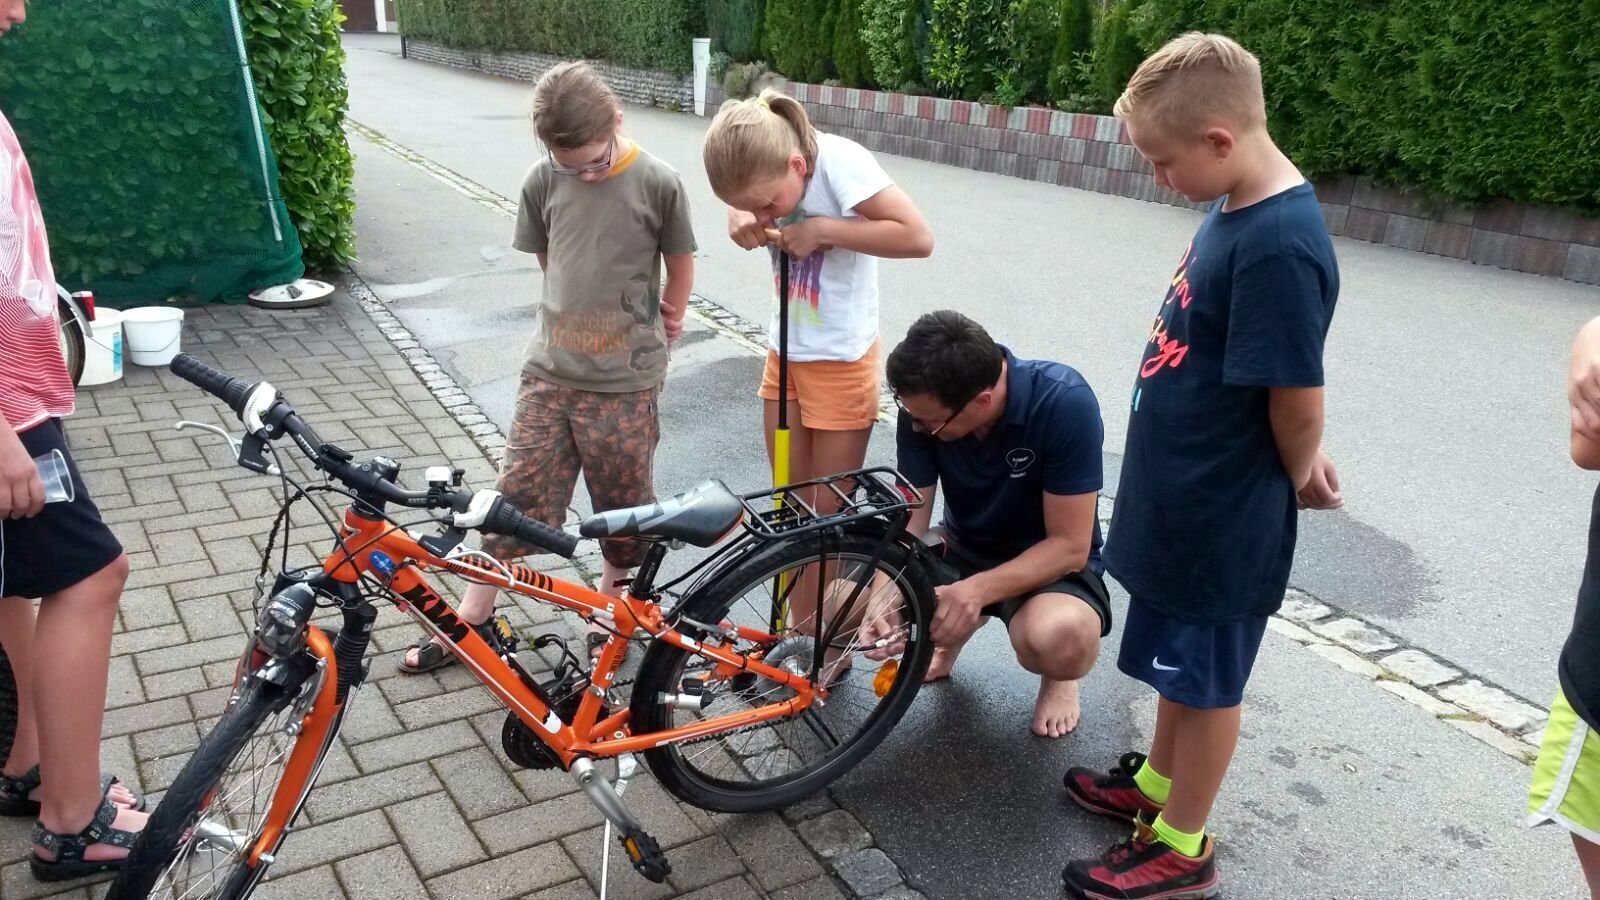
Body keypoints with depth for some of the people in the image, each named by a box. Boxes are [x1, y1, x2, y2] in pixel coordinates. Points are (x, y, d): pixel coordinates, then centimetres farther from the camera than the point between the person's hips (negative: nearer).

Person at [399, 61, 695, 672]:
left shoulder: (658, 183, -11)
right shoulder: (542, 181, -2)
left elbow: (681, 266, 2)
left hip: (624, 381, -2)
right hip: (549, 370, 3)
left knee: (623, 505, 11)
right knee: (518, 495, 8)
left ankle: (609, 604, 34)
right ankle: (471, 618, 22)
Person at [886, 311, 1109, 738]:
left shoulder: (1064, 403, -28)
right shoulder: (924, 404, -17)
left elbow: (1069, 546, -24)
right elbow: (909, 518, -12)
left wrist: (977, 590, -37)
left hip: (1050, 563, -4)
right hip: (963, 550, 4)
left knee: (1058, 641, -39)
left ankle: (1058, 675, 2)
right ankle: (951, 632, 14)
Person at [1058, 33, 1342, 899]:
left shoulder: (1279, 245, -27)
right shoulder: (1237, 211, 2)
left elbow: (1298, 399, -23)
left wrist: (1297, 478, -4)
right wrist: (1300, 462, 9)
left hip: (1223, 515, -9)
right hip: (1185, 495, 9)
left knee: (1206, 679, 9)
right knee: (1179, 664, 24)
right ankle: (1158, 781, 45)